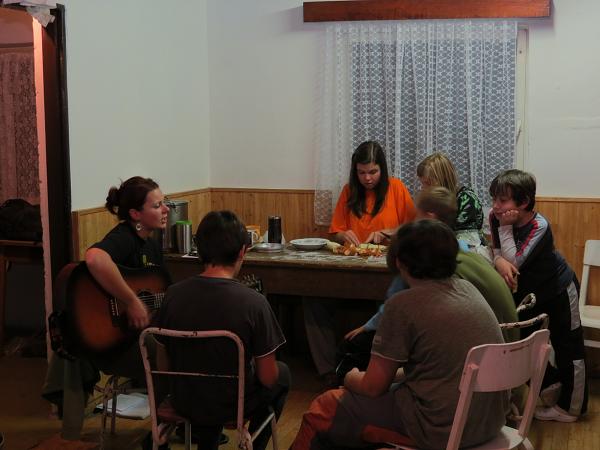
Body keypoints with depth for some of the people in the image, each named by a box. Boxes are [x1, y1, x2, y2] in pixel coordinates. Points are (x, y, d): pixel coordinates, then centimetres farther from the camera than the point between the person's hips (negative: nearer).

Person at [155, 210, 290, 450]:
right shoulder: (253, 302, -24)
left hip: (183, 402, 3)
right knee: (282, 373, 27)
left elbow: (165, 360, 0)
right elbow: (267, 377, -17)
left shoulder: (173, 294, -14)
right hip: (232, 405, -3)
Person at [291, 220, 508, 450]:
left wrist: (351, 378, 13)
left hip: (442, 430, -8)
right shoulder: (468, 288, 4)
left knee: (322, 409, 7)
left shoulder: (404, 304, -17)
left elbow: (373, 386, -10)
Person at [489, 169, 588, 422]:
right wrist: (499, 261, -37)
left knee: (567, 348, 5)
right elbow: (495, 250, -14)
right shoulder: (496, 217, -16)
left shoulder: (539, 226, -32)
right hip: (528, 291, 7)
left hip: (558, 290, -6)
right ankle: (549, 382, 31)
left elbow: (515, 262, -36)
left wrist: (506, 228, -34)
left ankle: (570, 407, 19)